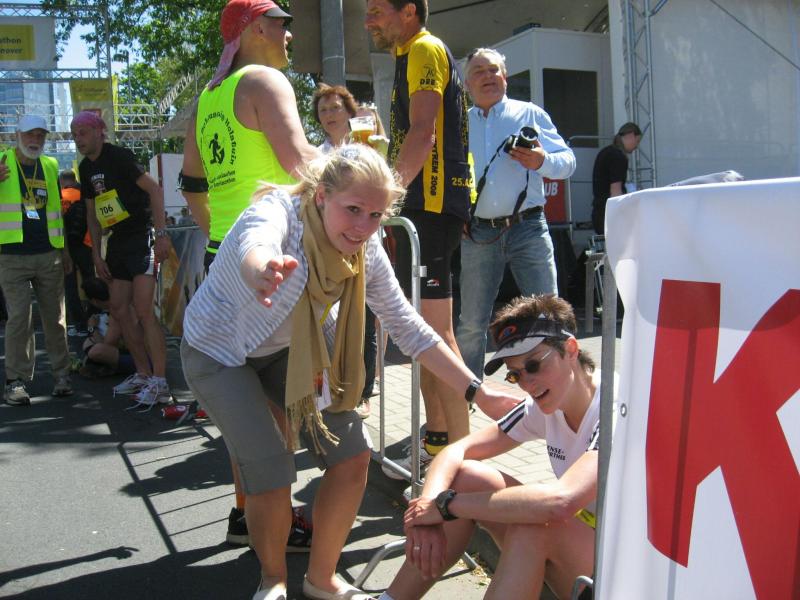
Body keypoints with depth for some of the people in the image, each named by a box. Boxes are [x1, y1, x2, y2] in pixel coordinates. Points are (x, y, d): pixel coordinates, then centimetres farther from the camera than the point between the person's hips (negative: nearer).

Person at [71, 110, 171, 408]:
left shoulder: (119, 156, -10)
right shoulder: (86, 168, 14)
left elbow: (154, 189, -15)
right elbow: (92, 212, 19)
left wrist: (161, 233, -22)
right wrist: (96, 254, 13)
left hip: (142, 236, -9)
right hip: (118, 240, 9)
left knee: (143, 308, -14)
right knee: (119, 309, 8)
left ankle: (160, 383, -9)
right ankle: (143, 373, 19)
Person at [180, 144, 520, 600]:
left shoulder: (367, 252, -17)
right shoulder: (278, 215, -33)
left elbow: (407, 327, -9)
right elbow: (255, 246, -57)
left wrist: (476, 391, -14)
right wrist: (263, 273, -83)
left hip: (290, 351, 5)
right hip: (220, 352, -5)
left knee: (352, 453, -7)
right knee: (271, 475, -18)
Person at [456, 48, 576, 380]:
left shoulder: (529, 113, 9)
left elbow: (567, 161, 5)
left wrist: (542, 161, -16)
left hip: (528, 228, -1)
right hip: (478, 234, 2)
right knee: (471, 323, 7)